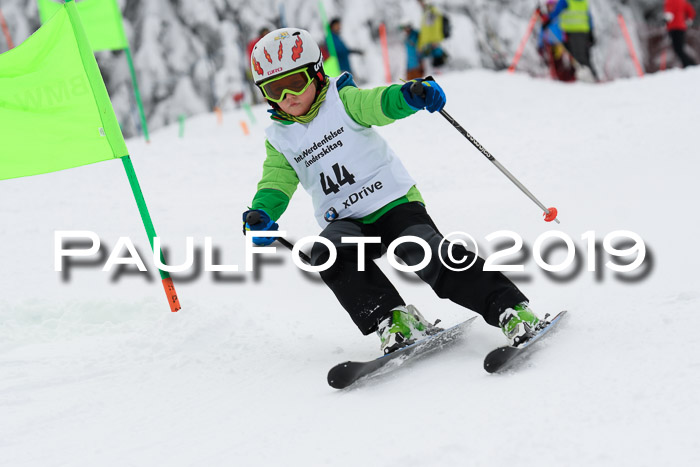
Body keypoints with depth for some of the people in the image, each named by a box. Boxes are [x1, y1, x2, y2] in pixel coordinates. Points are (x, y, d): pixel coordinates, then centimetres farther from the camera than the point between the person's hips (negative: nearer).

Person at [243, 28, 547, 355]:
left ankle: (512, 310, -24)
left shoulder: (343, 101, -3)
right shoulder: (280, 140, 8)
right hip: (346, 221, 3)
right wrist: (261, 214, -24)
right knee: (329, 254, -30)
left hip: (393, 202, -3)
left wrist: (409, 96, -45)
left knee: (429, 255, -26)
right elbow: (276, 183, 0)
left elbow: (380, 104, -20)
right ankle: (393, 318, -28)